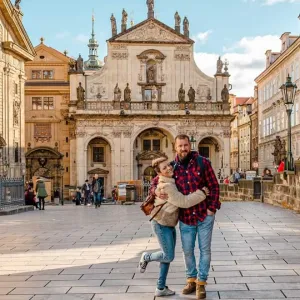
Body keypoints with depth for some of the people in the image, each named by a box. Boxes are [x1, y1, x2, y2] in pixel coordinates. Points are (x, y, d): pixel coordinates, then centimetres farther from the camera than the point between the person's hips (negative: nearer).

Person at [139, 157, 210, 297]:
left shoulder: (171, 180, 4)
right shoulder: (167, 187, -25)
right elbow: (183, 202, -26)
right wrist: (201, 193, -19)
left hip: (169, 225, 9)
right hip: (161, 224, -9)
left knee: (168, 256, 11)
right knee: (168, 257, -6)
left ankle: (161, 288, 18)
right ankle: (146, 257, 20)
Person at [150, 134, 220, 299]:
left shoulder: (202, 162, -9)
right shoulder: (172, 167, -3)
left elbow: (214, 186, -5)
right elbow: (155, 182, 8)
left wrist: (212, 208, -11)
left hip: (204, 215, -2)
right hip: (185, 218, 2)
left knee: (205, 250, 5)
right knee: (187, 250, 11)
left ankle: (201, 283, 18)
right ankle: (191, 280, 29)